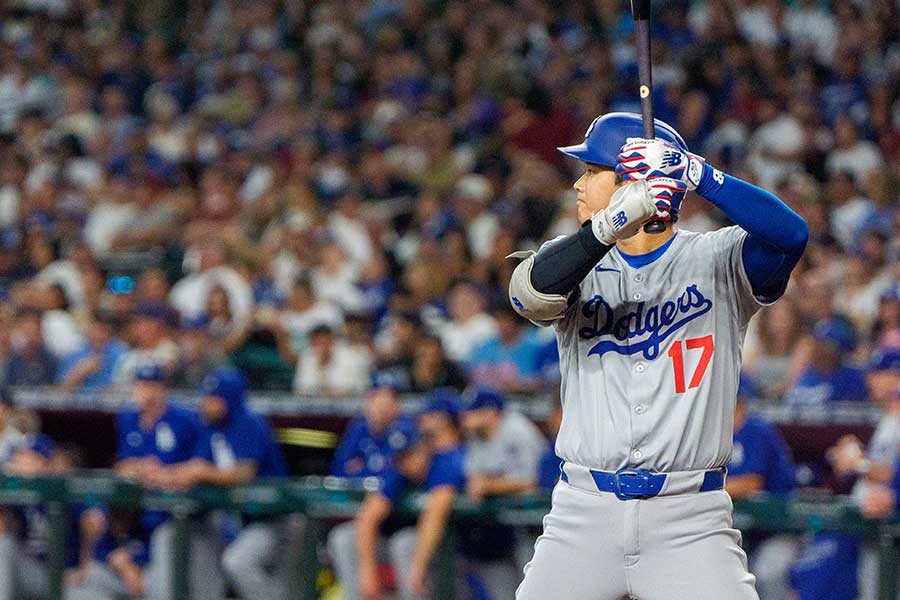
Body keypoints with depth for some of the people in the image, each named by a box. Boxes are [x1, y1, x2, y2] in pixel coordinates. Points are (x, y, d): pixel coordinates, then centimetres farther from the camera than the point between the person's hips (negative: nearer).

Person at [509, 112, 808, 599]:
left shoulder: (716, 261, 2)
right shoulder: (579, 261, 8)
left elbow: (789, 235, -18)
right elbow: (530, 294, -15)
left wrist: (698, 175, -26)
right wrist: (608, 228, -31)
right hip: (585, 511, 3)